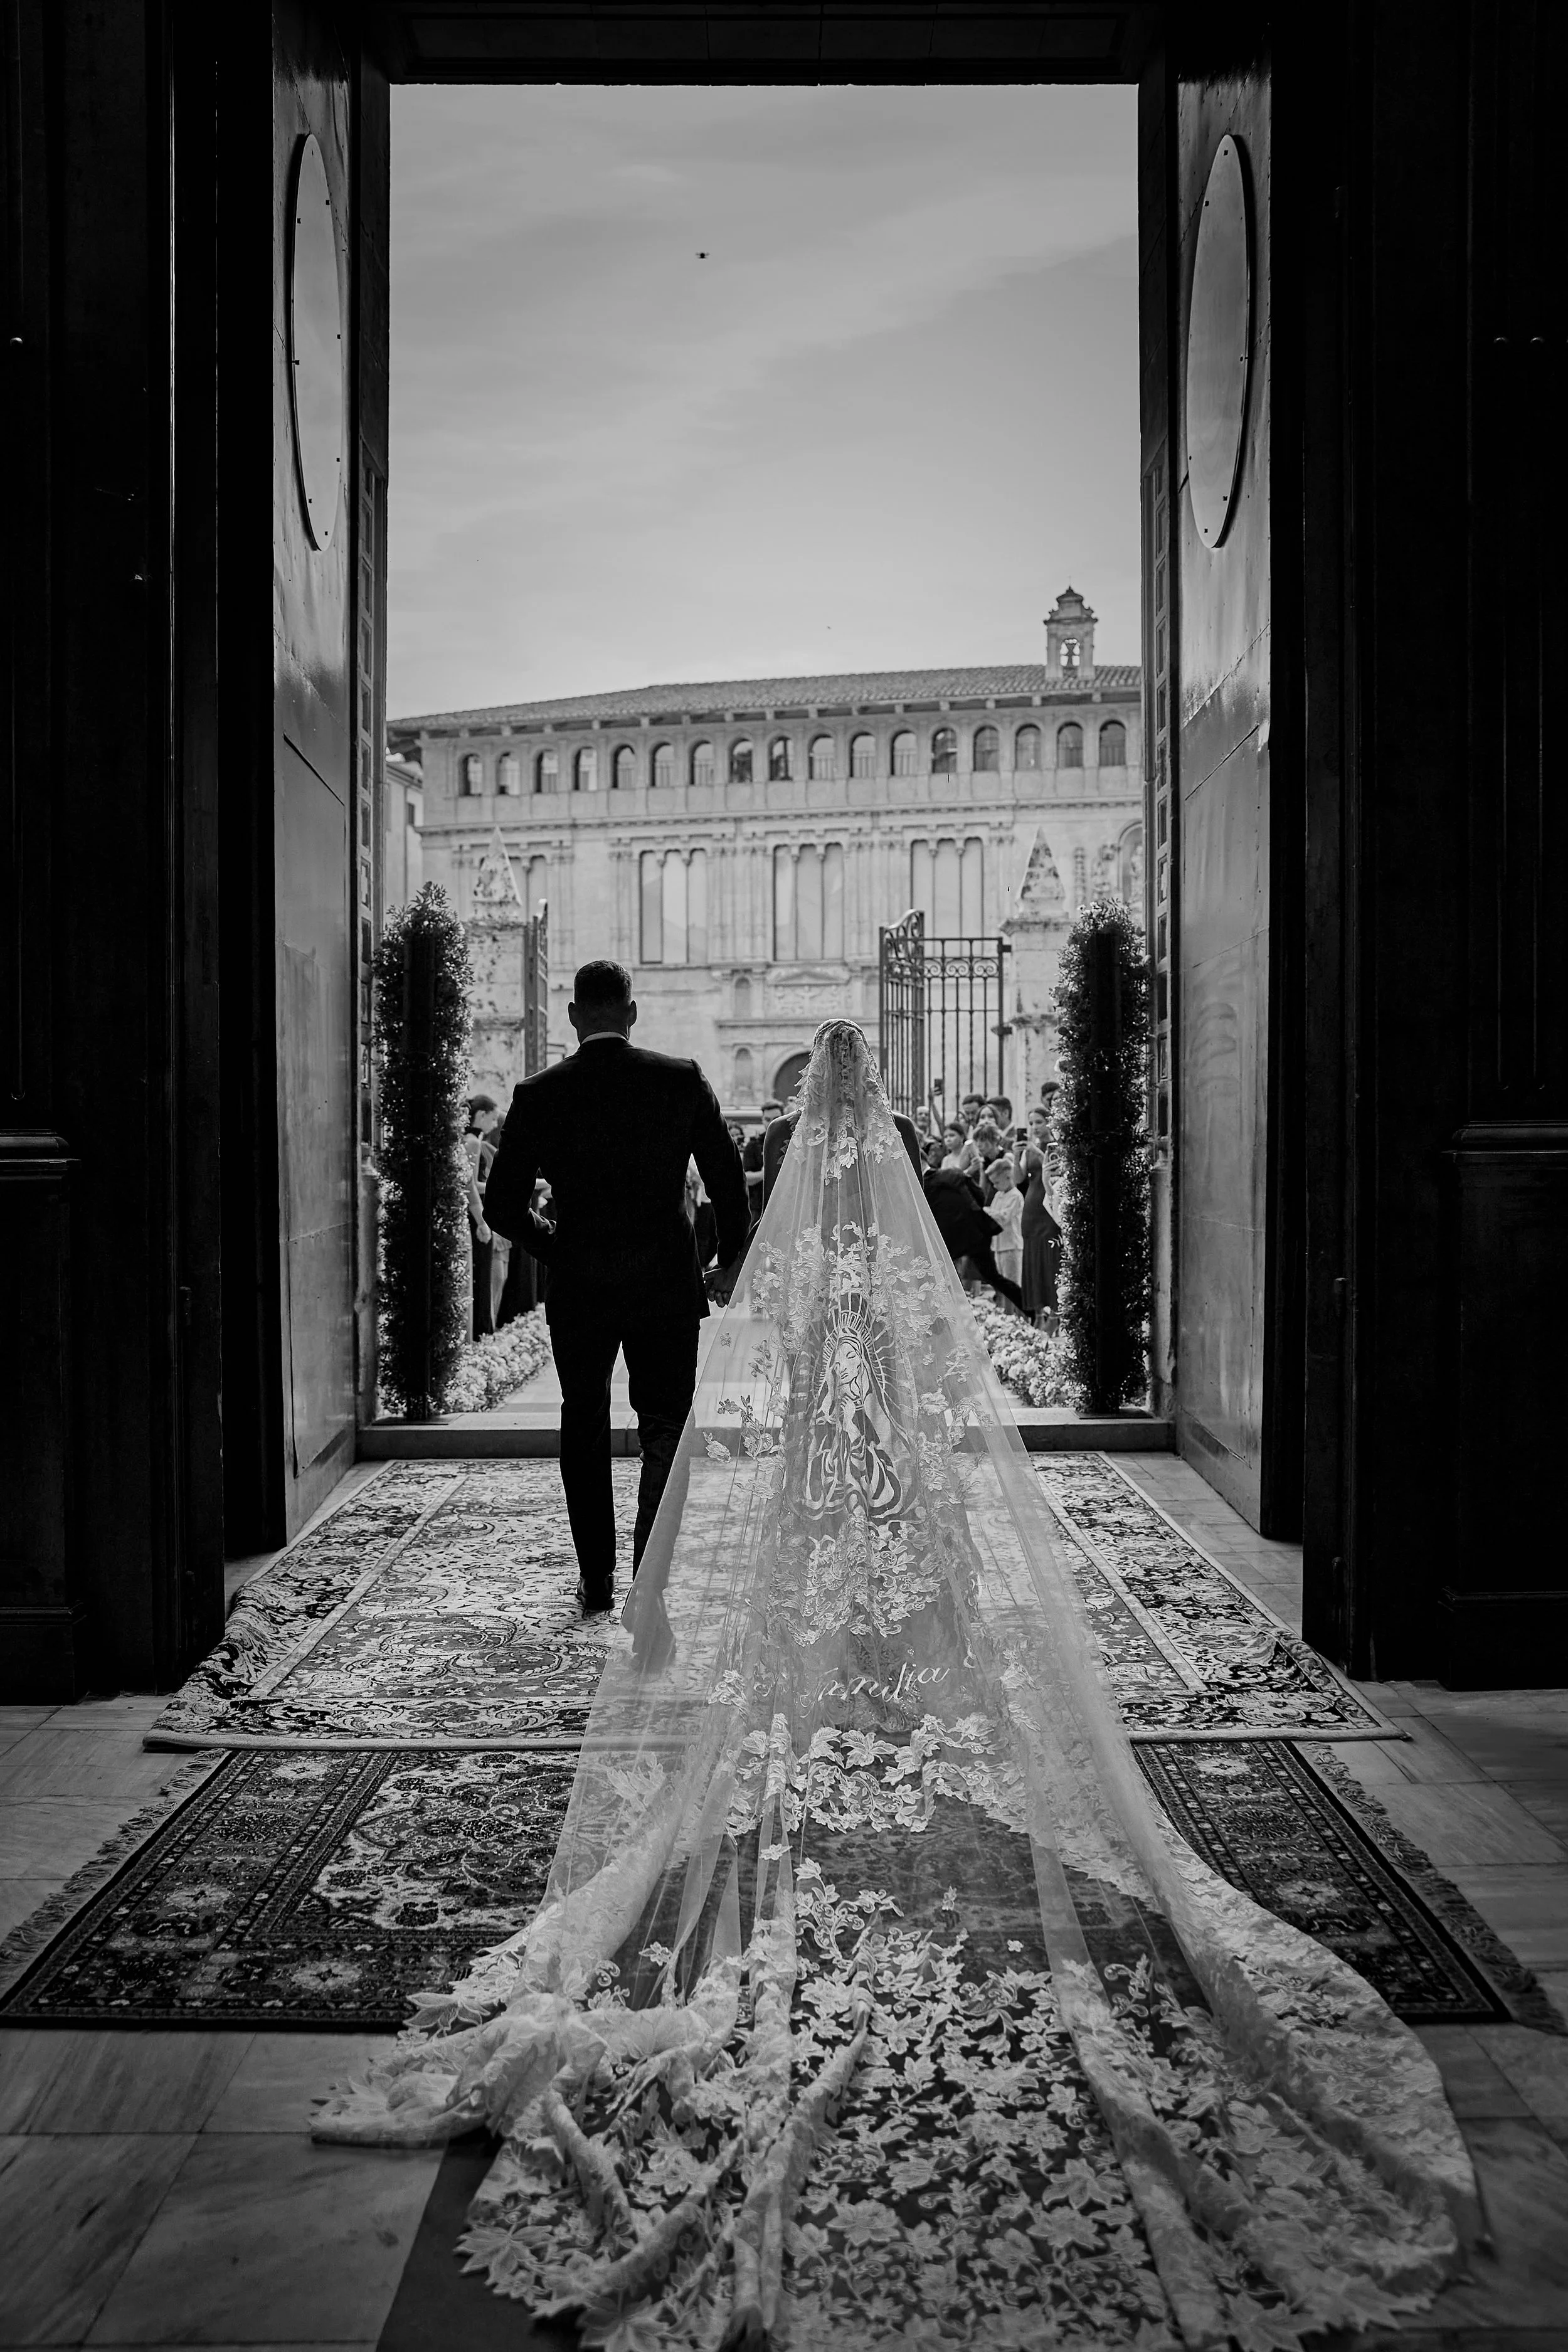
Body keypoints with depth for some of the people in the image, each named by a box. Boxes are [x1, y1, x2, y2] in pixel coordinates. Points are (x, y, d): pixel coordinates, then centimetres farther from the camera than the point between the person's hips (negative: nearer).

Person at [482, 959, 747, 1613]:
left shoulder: (539, 1094, -5)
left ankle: (597, 1582, 23)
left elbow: (503, 1207, -4)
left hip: (578, 1291, 1)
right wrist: (732, 1259, 13)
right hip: (668, 1288, 0)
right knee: (664, 1435, 10)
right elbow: (728, 1181, -2)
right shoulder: (683, 1080, -5)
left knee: (584, 1432, 18)